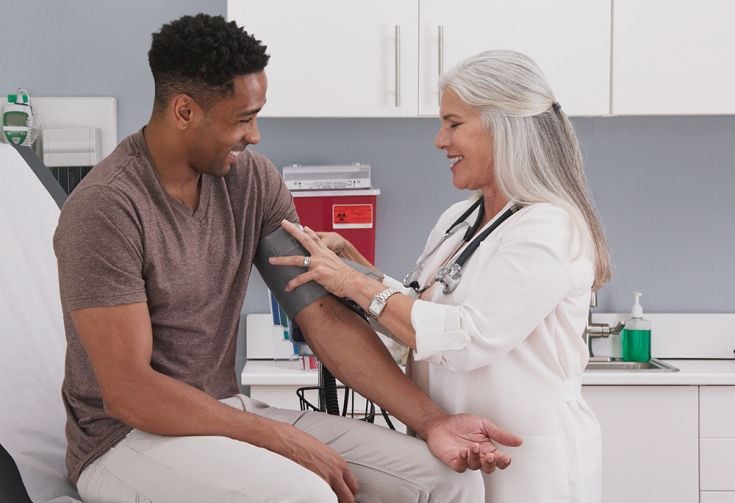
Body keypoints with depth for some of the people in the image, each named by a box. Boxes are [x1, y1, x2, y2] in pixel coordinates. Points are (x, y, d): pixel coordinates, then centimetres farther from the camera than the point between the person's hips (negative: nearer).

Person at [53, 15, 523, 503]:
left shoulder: (253, 179, 0)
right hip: (128, 438, -6)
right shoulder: (106, 208, -19)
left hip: (229, 412, 6)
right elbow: (128, 392, -21)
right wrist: (286, 441, -21)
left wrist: (431, 420, -11)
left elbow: (324, 316, -2)